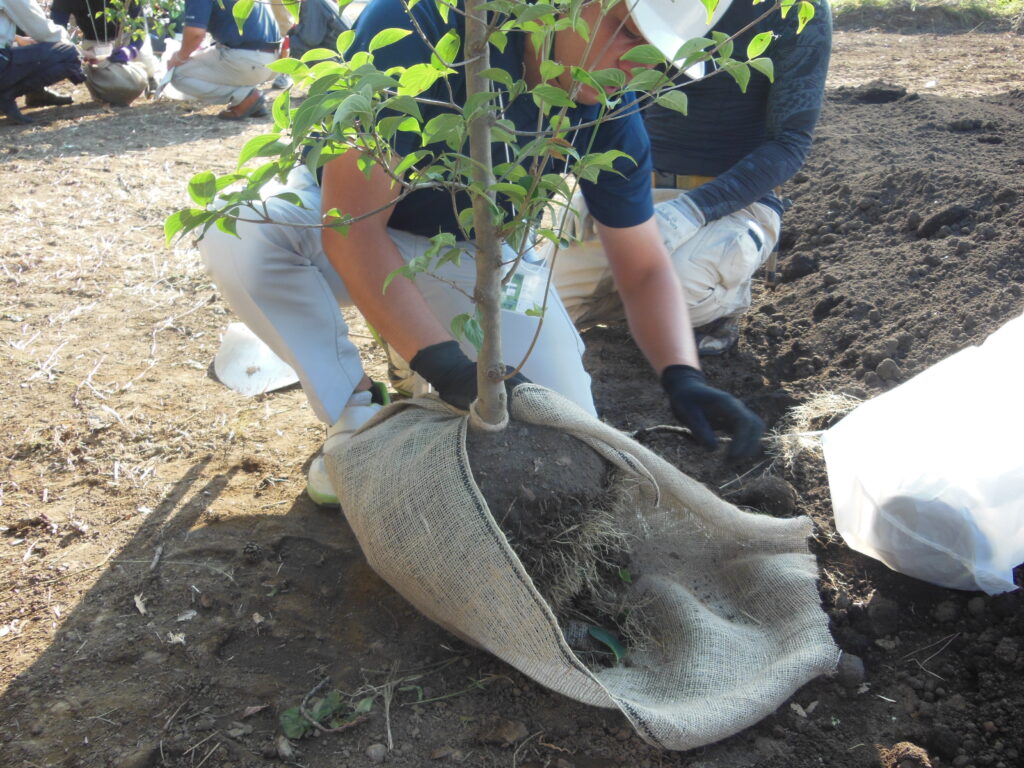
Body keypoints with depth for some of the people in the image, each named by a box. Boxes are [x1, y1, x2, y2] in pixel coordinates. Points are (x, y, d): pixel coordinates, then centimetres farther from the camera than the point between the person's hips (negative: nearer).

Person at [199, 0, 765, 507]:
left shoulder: (611, 115, -18)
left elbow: (644, 269, -12)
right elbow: (352, 224, -36)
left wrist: (681, 375, -31)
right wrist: (445, 364, -46)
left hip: (471, 250, 2)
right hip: (340, 215, -1)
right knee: (234, 230, -34)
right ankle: (354, 412, -12)